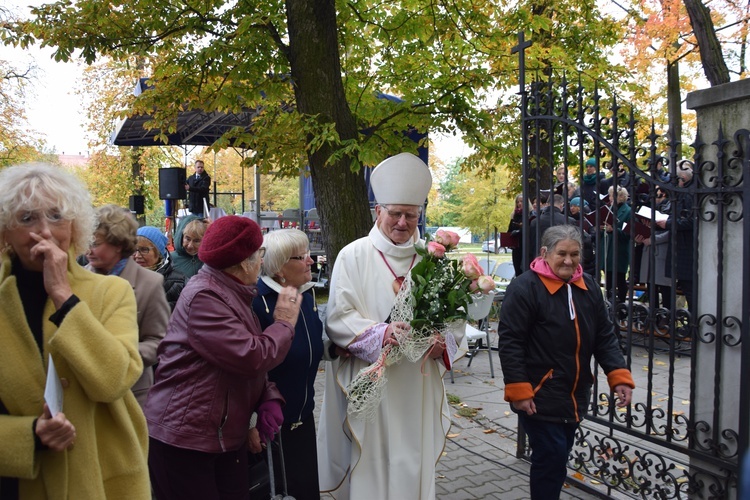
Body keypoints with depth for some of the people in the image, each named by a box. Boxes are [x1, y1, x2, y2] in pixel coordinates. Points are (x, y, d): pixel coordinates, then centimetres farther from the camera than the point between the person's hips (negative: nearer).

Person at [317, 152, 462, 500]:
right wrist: (381, 334, -23)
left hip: (419, 386, 3)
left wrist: (445, 342, -13)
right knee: (370, 467, 4)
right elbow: (337, 317, -9)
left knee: (414, 465, 11)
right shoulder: (354, 256, -2)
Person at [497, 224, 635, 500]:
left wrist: (619, 376, -3)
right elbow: (509, 343, -17)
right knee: (551, 457, -4)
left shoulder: (588, 286, 5)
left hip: (575, 396, 7)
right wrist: (518, 390, -21)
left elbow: (605, 337, 9)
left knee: (558, 456, 18)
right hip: (539, 396, -7)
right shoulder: (525, 287, -16)